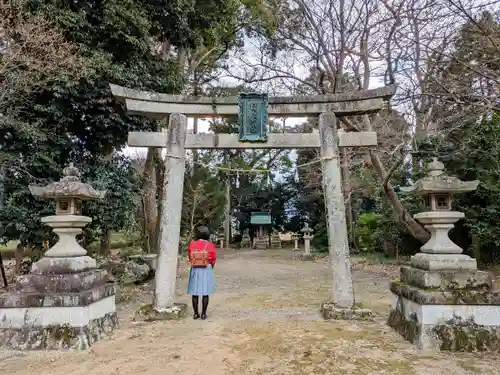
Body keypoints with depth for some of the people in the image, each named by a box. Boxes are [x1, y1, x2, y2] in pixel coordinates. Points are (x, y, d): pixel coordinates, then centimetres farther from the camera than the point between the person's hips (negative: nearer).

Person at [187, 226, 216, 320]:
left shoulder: (192, 244, -7)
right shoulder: (210, 245, -10)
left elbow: (190, 258, 2)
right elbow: (213, 259, -1)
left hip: (195, 270, 2)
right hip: (206, 270, -2)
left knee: (195, 292, 10)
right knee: (205, 293, 6)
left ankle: (195, 313, 16)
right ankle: (203, 314, 11)